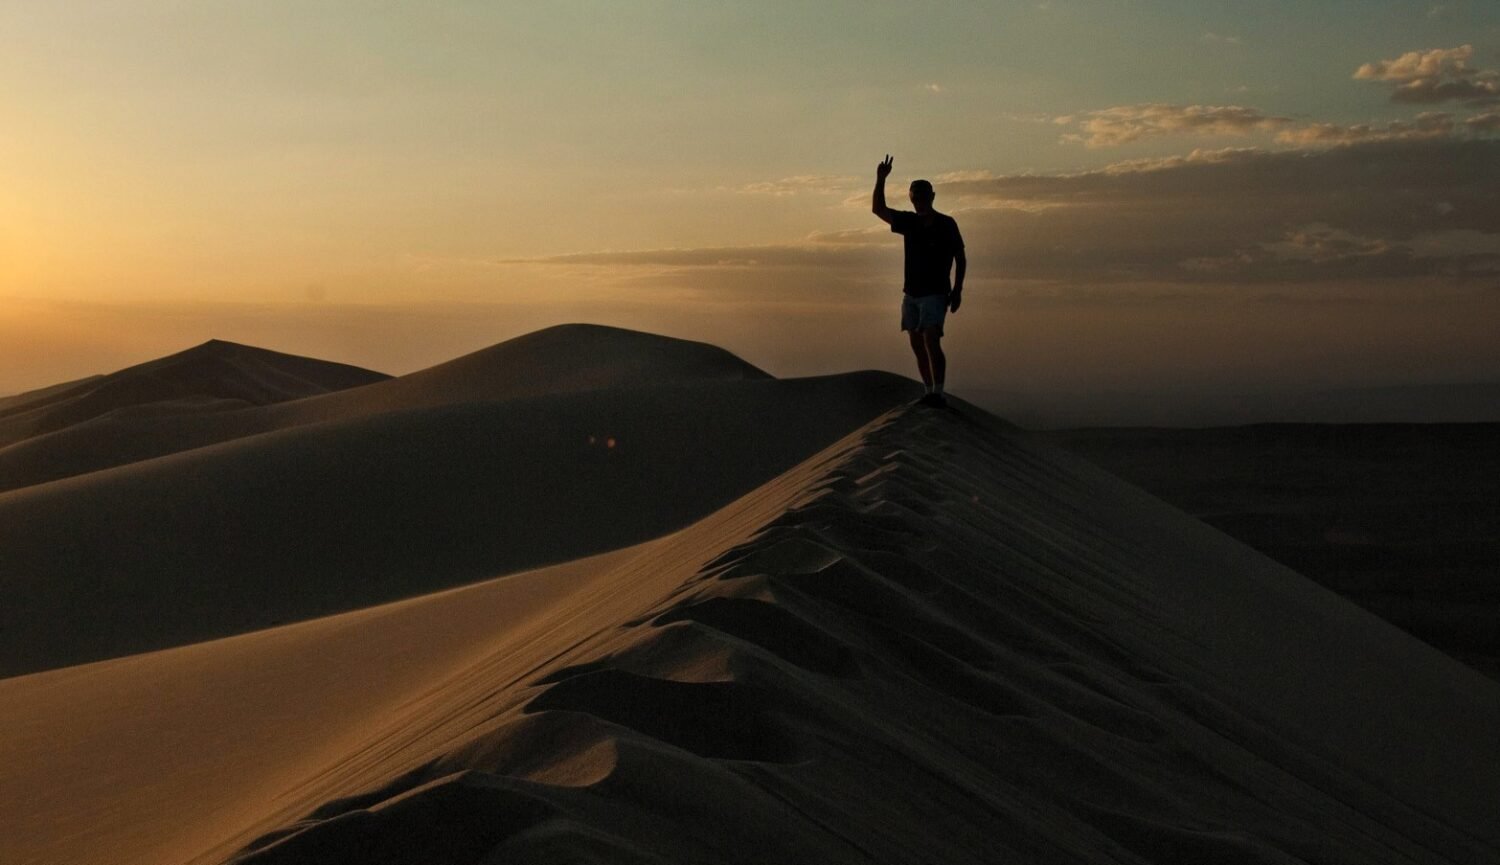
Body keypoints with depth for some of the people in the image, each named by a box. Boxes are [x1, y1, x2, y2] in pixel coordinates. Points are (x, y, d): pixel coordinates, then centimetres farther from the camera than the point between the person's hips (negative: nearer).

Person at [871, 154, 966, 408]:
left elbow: (960, 258, 0)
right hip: (911, 292, 6)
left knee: (931, 341, -19)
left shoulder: (946, 224, -5)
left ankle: (938, 393, -23)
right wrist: (880, 180, -6)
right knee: (917, 344, 6)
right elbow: (878, 209, 7)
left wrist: (957, 290, -6)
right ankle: (929, 392, 13)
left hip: (935, 293, -6)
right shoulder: (909, 222, 6)